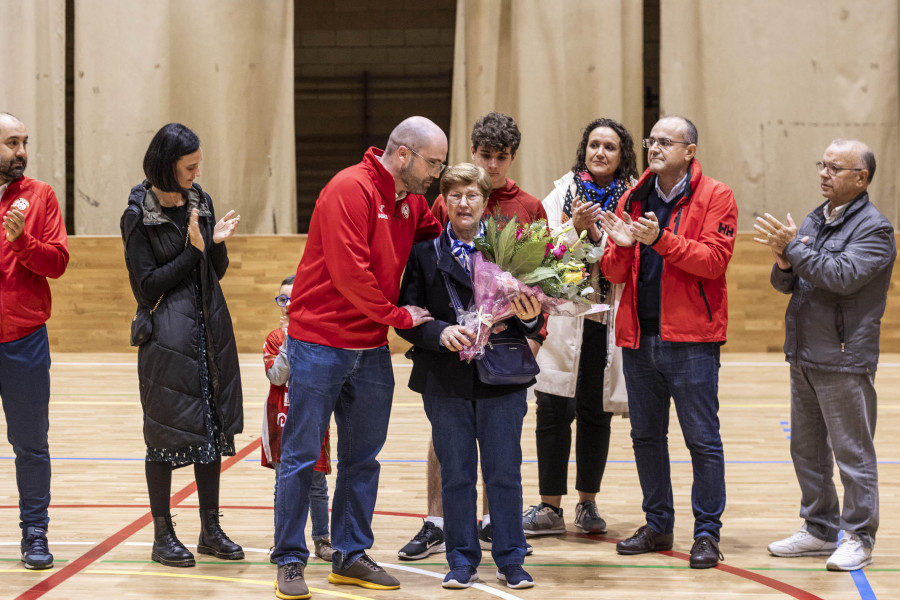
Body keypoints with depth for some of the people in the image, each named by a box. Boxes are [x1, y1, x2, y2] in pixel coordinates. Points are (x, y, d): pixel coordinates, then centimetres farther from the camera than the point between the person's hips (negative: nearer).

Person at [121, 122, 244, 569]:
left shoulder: (200, 202, 9)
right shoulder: (138, 215, -8)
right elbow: (146, 286, -10)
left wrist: (217, 243, -7)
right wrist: (193, 250, -14)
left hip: (210, 330, 6)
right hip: (167, 335, -6)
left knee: (212, 426, 8)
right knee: (166, 431, 0)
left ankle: (211, 530, 17)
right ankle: (163, 535, 10)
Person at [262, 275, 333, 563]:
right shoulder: (275, 338, 1)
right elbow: (277, 377, -11)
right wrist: (289, 342, -17)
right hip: (282, 419, 0)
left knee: (316, 482, 5)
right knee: (284, 482, 4)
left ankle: (321, 539, 15)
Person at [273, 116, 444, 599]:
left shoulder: (411, 200, 10)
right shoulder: (349, 190, -15)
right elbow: (349, 271, -21)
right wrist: (398, 316, -12)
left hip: (372, 349, 8)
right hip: (320, 344, -8)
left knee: (362, 456, 11)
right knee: (301, 455, 0)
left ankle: (351, 555, 20)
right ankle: (289, 560, 7)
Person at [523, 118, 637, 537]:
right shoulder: (562, 193, 7)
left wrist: (596, 232, -15)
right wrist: (575, 227, -15)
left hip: (609, 321, 0)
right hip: (564, 317, 0)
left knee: (596, 412, 7)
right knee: (554, 409, -2)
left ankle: (588, 503, 20)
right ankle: (550, 507, 6)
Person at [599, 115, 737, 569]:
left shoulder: (715, 197, -3)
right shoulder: (633, 200, 11)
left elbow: (714, 259, -16)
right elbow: (614, 273, 10)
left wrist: (660, 239, -23)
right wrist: (620, 246, -11)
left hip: (691, 339, -5)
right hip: (639, 336, 6)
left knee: (702, 439, -1)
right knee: (646, 436, 12)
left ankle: (707, 532, 7)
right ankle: (658, 525, 24)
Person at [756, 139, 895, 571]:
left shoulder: (873, 228, -10)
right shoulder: (814, 221, 14)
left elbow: (842, 277, -24)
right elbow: (784, 284, 14)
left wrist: (794, 248, -19)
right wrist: (784, 263, -8)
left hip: (845, 361, -8)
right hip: (803, 357, 8)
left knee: (852, 452, -2)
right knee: (807, 450, 15)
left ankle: (858, 538, 6)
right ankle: (820, 529, 26)